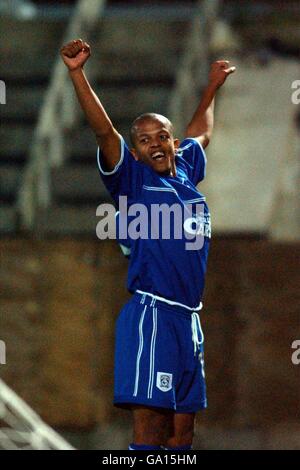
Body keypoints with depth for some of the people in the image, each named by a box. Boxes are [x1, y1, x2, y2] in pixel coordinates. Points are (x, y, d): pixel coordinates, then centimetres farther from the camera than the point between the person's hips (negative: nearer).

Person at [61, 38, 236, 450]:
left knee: (182, 433, 5)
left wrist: (213, 86, 49)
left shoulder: (185, 171, 18)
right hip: (151, 313, -7)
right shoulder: (133, 177, 2)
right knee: (150, 430, -13)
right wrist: (77, 73, -19)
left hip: (189, 318, 7)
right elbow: (103, 128, -10)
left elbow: (201, 132, 37)